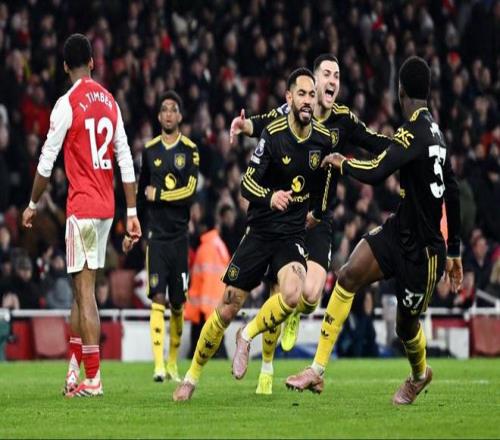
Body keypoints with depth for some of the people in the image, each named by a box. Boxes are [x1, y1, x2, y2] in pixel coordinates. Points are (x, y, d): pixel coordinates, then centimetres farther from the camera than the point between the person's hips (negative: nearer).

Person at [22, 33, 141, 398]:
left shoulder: (67, 104, -8)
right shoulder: (110, 101, 11)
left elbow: (47, 162, -5)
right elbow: (126, 161, 10)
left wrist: (33, 204, 8)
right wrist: (132, 213, 12)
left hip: (82, 206, -7)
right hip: (107, 207, 7)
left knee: (84, 289, -6)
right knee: (81, 289, 14)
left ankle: (92, 379, -9)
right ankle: (74, 368, 17)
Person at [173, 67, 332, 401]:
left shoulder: (323, 139, -1)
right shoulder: (273, 135, -11)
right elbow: (248, 183, -15)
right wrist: (270, 197, -33)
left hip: (293, 234, 2)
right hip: (260, 232, -2)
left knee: (292, 295, -28)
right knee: (228, 309, -2)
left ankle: (247, 337, 1)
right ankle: (192, 377, 16)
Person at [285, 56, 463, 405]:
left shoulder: (413, 133, -22)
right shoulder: (436, 132, 7)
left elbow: (375, 173, -32)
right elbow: (453, 193, 15)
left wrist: (341, 163, -10)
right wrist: (454, 250, 23)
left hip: (423, 251, -8)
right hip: (401, 230, 8)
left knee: (406, 326, 10)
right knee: (349, 275, -11)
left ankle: (420, 374, 44)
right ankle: (318, 370, -13)